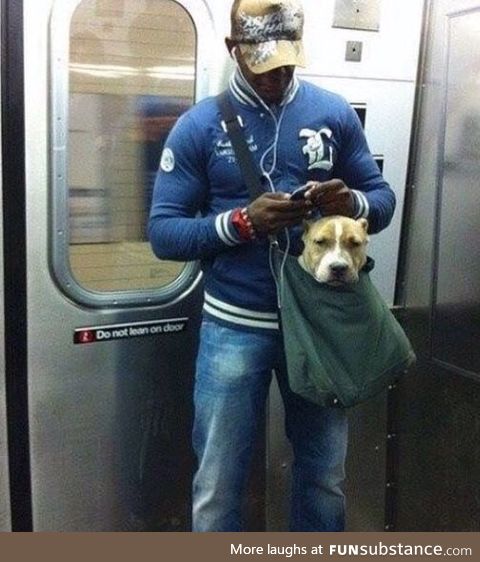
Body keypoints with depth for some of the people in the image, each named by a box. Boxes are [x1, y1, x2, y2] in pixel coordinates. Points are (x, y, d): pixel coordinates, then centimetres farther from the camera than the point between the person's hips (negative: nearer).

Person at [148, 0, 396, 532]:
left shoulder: (334, 113, 2)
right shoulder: (199, 126, -5)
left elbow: (383, 198, 7)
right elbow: (163, 232, -8)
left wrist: (351, 202, -17)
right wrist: (242, 222, -23)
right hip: (235, 327, -2)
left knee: (325, 475, 19)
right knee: (217, 484, 10)